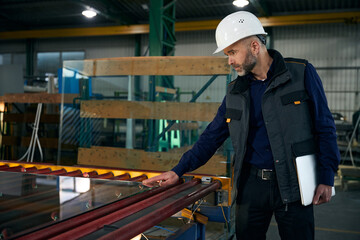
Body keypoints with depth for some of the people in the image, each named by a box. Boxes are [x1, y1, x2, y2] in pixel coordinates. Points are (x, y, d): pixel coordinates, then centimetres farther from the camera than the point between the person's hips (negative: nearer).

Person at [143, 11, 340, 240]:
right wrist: (178, 171, 1)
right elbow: (213, 135, 8)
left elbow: (324, 127, -2)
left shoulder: (302, 73, -4)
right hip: (251, 183, 3)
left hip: (292, 184, -3)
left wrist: (326, 178, -7)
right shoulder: (236, 90, 7)